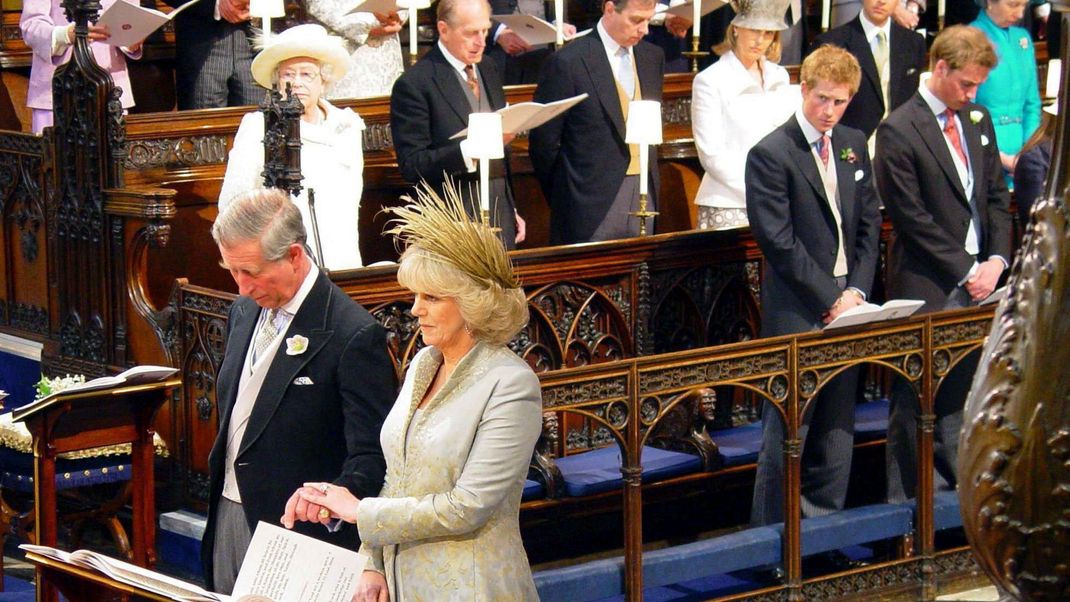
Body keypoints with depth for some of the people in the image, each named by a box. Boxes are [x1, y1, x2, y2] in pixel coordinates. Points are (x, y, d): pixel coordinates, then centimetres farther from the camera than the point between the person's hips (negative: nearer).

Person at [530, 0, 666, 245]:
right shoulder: (568, 62, -9)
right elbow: (543, 141, -4)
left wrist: (652, 185, 15)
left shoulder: (653, 57, 11)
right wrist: (561, 201, 2)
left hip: (644, 196, 5)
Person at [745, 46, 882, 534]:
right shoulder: (771, 154, -10)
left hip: (846, 303, 7)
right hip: (797, 312, -6)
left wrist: (857, 291, -2)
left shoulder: (853, 146, 11)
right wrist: (829, 299, -14)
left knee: (837, 427, 11)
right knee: (787, 430, -3)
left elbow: (869, 223, 12)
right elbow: (779, 241, -14)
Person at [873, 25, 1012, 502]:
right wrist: (964, 274, -12)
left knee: (962, 398, 10)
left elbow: (997, 197, 14)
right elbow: (913, 218, -12)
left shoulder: (978, 120, 11)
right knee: (917, 404, 1)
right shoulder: (899, 131, -11)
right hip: (927, 288, -6)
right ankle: (909, 506, 9)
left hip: (978, 280, 6)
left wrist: (996, 260, -2)